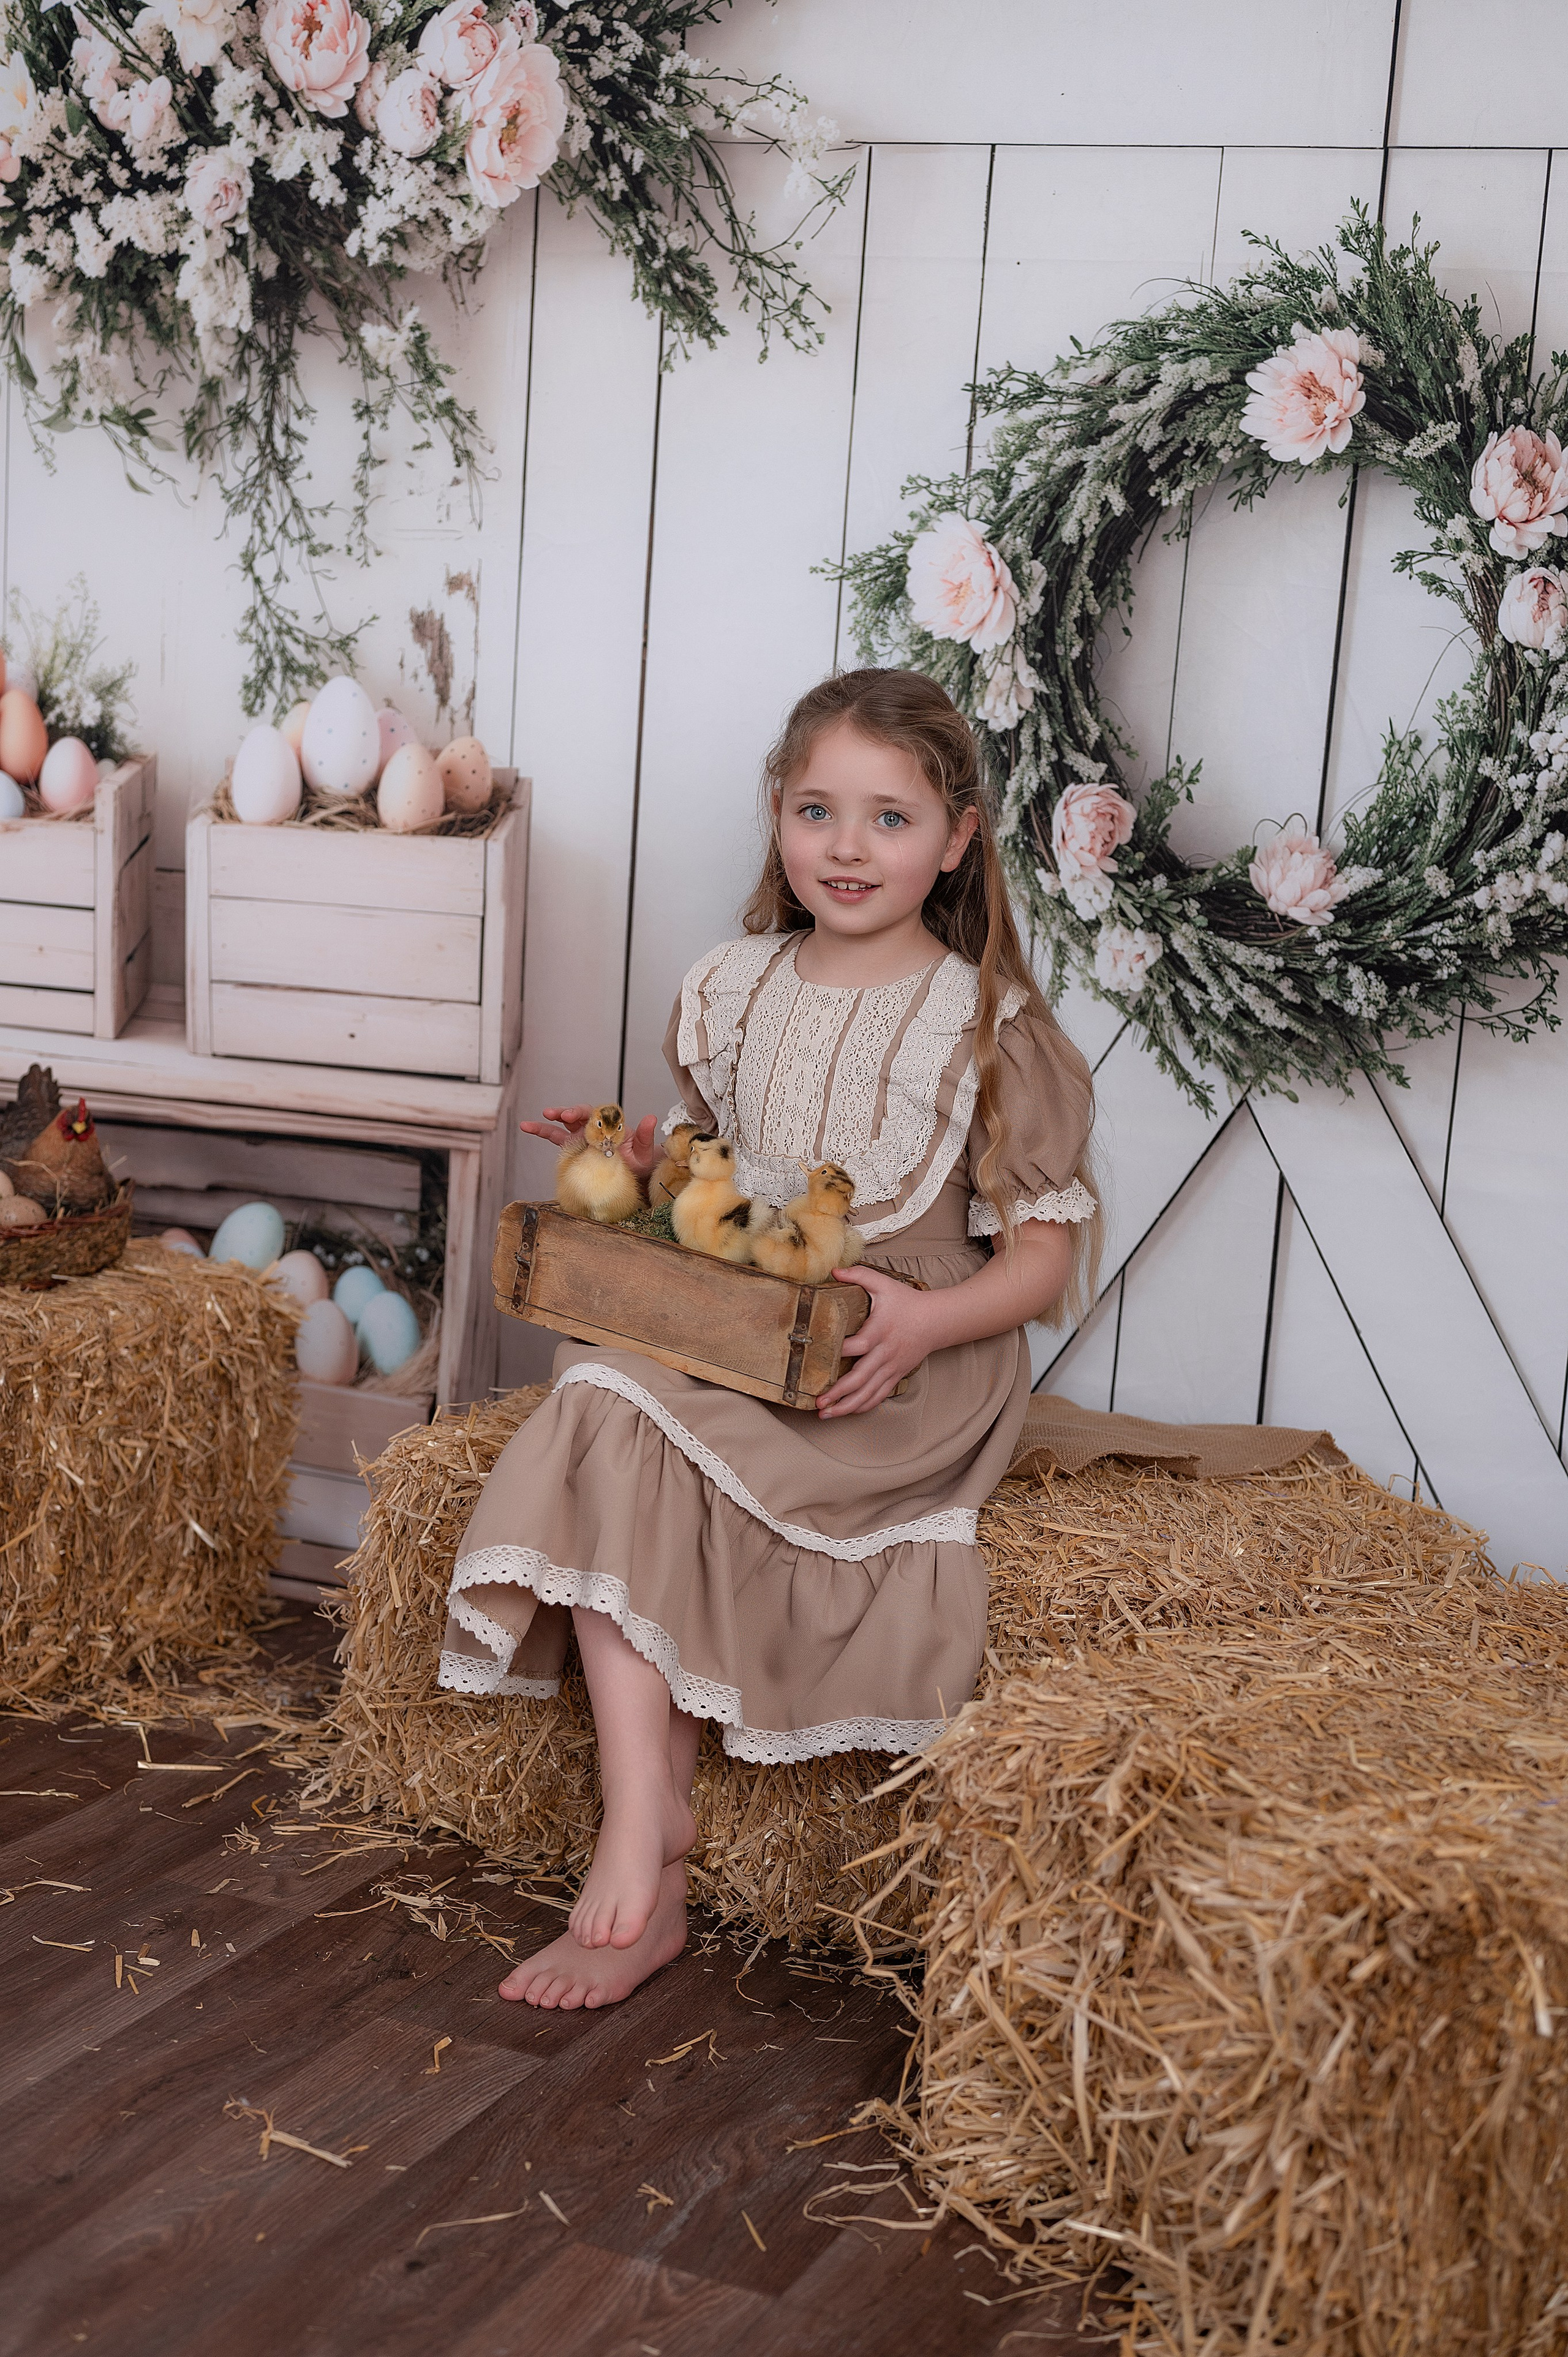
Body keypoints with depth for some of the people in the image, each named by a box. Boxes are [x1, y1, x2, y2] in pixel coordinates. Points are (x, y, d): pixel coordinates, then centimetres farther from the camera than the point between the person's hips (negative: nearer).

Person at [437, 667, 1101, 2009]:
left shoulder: (987, 1028, -3)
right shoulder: (735, 990, 12)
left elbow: (1048, 1251, -4)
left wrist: (923, 1323, -22)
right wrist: (637, 1157, 3)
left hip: (909, 1367, -5)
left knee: (626, 1446, -28)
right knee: (609, 1408, -28)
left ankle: (640, 1843, -16)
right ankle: (646, 1868, -29)